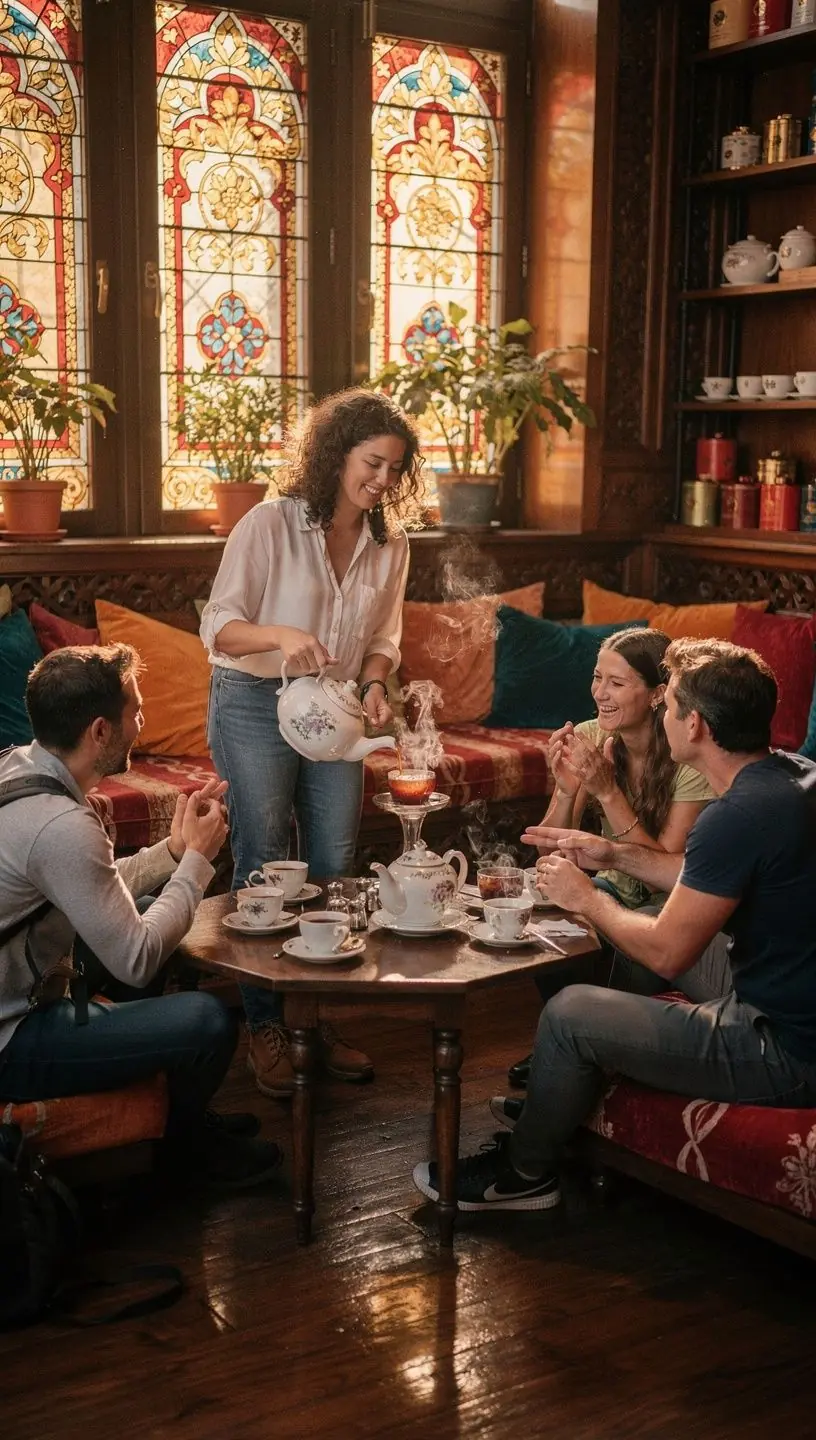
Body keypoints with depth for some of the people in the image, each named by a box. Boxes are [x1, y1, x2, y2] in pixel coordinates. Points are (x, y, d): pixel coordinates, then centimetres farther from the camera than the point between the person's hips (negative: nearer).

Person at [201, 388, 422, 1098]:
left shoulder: (390, 545, 3)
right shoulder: (269, 524, -13)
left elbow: (383, 639, 11)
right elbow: (218, 626, -14)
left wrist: (374, 685, -10)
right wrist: (282, 635, -34)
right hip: (255, 705, -5)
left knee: (335, 868, 7)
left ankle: (325, 1019, 22)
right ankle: (265, 1027, 13)